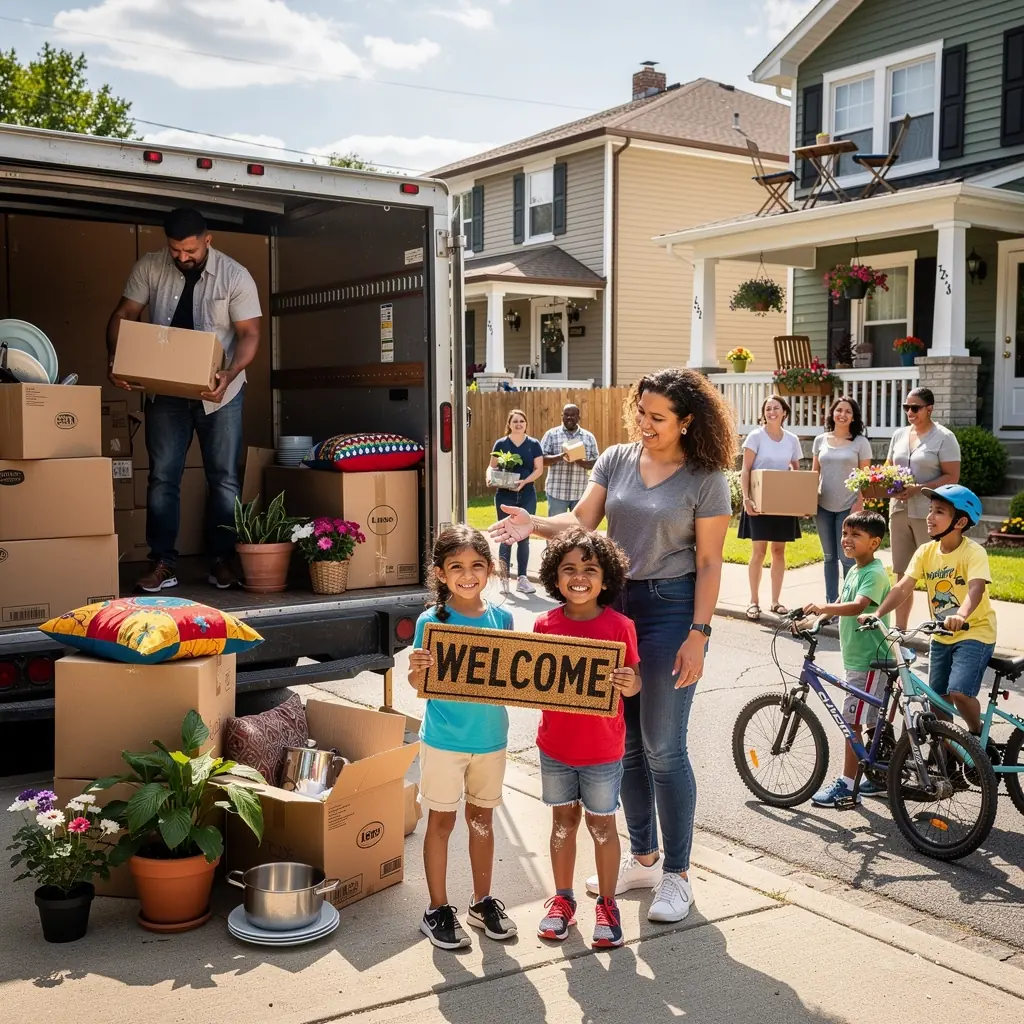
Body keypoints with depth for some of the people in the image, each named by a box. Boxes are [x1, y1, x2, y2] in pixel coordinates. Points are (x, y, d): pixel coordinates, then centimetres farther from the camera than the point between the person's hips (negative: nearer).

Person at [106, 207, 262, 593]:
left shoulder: (235, 275, -10)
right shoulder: (148, 268, -4)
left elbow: (249, 333, -11)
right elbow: (124, 314, 0)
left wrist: (229, 374, -29)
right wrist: (114, 357, -19)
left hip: (220, 393, -1)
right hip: (166, 392, 1)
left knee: (224, 479, 3)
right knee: (163, 479, 0)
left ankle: (222, 560, 13)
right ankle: (162, 564, 5)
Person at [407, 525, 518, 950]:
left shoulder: (501, 619, -2)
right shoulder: (432, 621, -12)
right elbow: (419, 685, -11)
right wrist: (417, 670, -32)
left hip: (491, 738, 3)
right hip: (444, 739, -3)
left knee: (482, 819, 16)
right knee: (441, 820, 9)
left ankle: (482, 902, 32)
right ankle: (438, 909, 22)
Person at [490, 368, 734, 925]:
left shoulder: (705, 478, -7)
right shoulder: (616, 460, 5)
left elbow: (708, 563, -8)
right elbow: (580, 520, -2)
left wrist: (698, 635, -13)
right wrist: (534, 525, -21)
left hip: (670, 609, -5)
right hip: (614, 603, 5)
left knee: (662, 748, -1)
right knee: (625, 742, 13)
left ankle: (676, 874, 16)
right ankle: (643, 857, 30)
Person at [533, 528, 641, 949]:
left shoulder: (619, 626, -12)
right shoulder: (545, 625, -4)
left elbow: (633, 681, -7)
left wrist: (631, 684, -29)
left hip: (602, 750, -2)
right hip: (555, 745, 3)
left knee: (601, 825, 10)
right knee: (563, 821, 16)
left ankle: (607, 905, 26)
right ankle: (562, 898, 31)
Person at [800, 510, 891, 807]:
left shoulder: (875, 574, -18)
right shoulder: (853, 571, 12)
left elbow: (858, 606, -33)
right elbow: (840, 606, 19)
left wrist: (823, 607, -46)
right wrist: (812, 619, 5)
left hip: (869, 661, -9)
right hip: (855, 657, 10)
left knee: (852, 722, -7)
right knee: (874, 722, 17)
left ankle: (848, 786, -1)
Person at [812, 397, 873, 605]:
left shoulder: (860, 442, -1)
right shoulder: (820, 440, 8)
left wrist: (859, 503, -11)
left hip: (848, 507, -4)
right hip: (823, 506, 4)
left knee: (847, 557, -5)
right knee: (829, 557, 10)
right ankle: (831, 602, 18)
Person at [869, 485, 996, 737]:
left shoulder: (974, 552, -19)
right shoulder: (926, 551, -4)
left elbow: (976, 588, -35)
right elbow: (903, 588, -12)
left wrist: (961, 615, -55)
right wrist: (877, 614, -27)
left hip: (975, 632, -6)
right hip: (941, 635, 6)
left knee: (959, 692, -19)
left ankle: (978, 736, 9)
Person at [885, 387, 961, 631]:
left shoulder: (944, 437, -6)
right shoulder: (899, 435, 12)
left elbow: (952, 477, -11)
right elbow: (889, 467, 20)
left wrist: (917, 489, -20)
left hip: (929, 513, -6)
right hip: (899, 510, 6)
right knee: (902, 574, 10)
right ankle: (899, 628, 17)